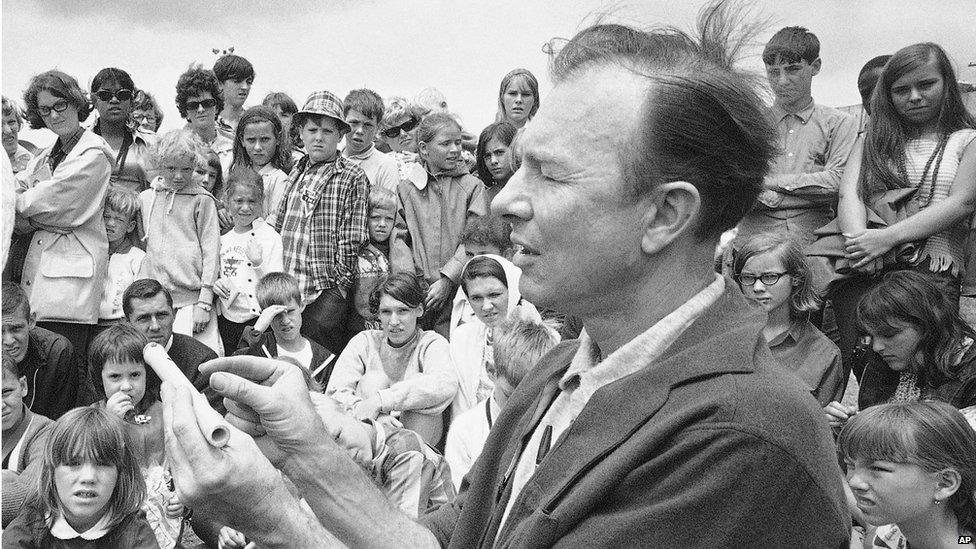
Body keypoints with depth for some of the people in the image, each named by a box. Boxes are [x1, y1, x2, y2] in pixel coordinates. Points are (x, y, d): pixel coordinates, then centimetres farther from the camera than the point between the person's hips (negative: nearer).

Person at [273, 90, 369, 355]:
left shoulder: (353, 177, -2)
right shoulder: (296, 172, 16)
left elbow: (352, 240, -4)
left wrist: (340, 284, -6)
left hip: (327, 288, -5)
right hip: (286, 284, 5)